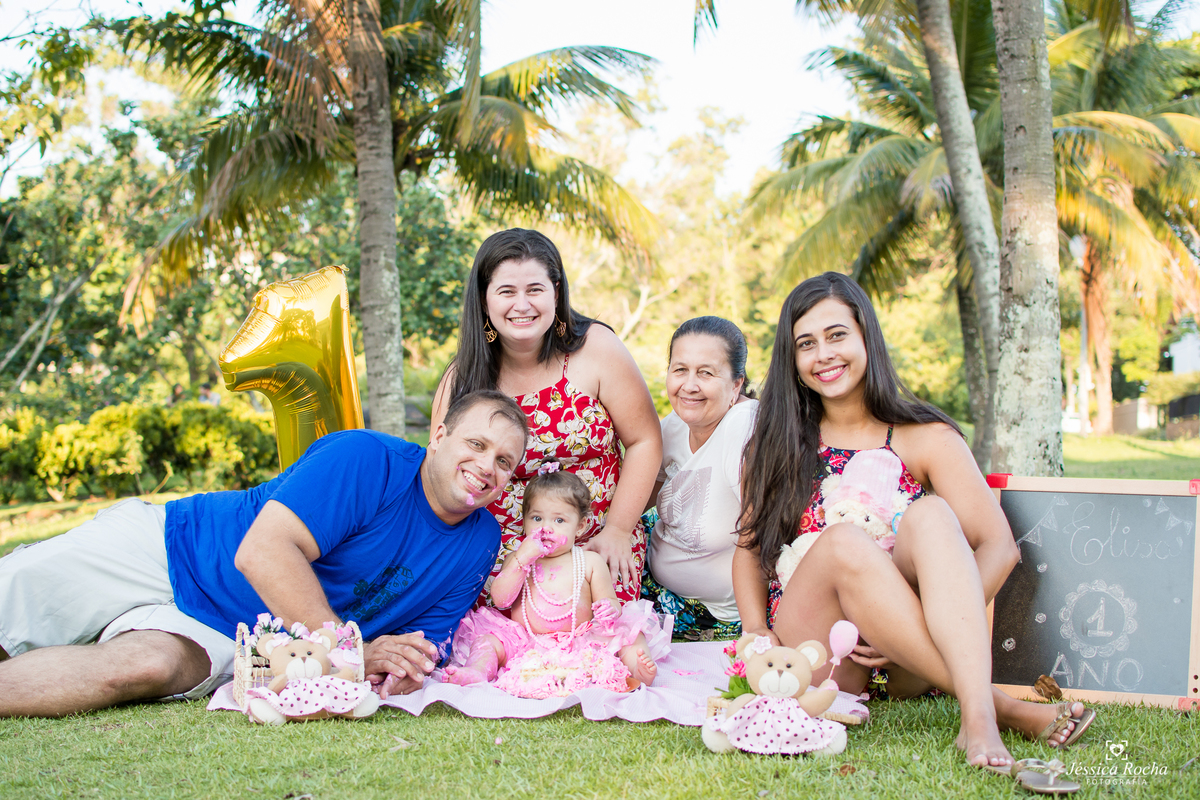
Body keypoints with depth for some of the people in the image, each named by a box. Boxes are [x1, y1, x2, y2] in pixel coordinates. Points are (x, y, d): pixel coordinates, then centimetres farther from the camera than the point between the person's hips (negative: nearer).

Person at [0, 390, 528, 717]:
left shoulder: (480, 543, -1)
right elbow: (263, 550, -27)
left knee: (147, 667, -30)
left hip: (222, 642, 3)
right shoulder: (364, 458, -19)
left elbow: (424, 651, 2)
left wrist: (396, 674, -23)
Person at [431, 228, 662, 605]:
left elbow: (644, 440, -1)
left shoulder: (595, 349, -4)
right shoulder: (461, 379, 0)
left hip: (599, 548, -1)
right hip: (502, 556, 1)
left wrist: (618, 530, -6)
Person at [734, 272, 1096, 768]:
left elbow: (1000, 546, -2)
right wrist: (758, 631, -7)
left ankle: (977, 714, -44)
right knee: (845, 543, -30)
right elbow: (750, 546, 12)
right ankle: (1001, 708, -34)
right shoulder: (775, 445, 12)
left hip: (905, 665, 0)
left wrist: (944, 624, -18)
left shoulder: (927, 439, 6)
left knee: (931, 514, -27)